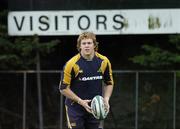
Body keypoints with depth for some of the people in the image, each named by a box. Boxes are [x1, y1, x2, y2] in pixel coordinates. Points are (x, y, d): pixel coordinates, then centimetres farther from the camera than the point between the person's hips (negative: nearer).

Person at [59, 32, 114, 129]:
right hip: (75, 107, -4)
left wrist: (106, 99, -6)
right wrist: (80, 101, -16)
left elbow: (109, 83, 11)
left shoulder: (104, 62, -3)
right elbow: (63, 88, -10)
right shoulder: (72, 64, -15)